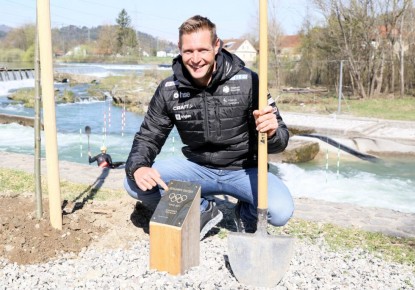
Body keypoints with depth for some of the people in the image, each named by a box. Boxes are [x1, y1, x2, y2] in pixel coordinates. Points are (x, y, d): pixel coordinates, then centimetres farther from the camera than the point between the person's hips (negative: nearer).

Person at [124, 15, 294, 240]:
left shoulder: (247, 82, -16)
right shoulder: (169, 90, -8)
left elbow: (279, 141, -11)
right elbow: (148, 137, 0)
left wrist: (272, 133, -37)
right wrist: (137, 167, -23)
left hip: (244, 170, -2)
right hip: (198, 168, 2)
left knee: (281, 211, -30)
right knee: (135, 184, -17)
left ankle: (246, 214, 9)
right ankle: (201, 211, 5)